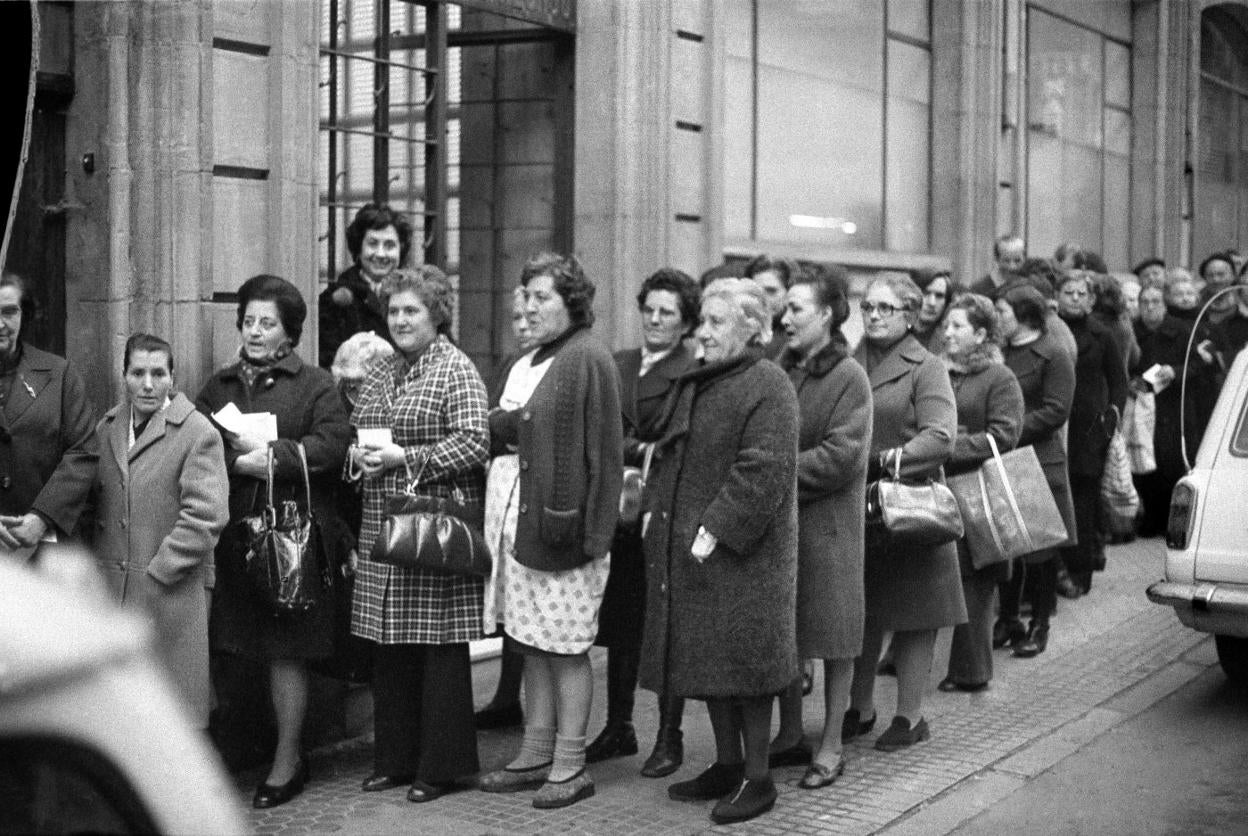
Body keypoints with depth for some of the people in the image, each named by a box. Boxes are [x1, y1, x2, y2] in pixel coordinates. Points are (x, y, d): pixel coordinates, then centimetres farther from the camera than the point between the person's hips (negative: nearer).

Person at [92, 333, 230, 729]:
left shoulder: (199, 434, -6)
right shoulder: (106, 428, 12)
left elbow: (206, 516, -13)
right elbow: (94, 502, 17)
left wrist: (158, 572, -14)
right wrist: (97, 568, 6)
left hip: (173, 592, -5)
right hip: (110, 591, 5)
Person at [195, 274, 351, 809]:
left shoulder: (314, 385, 3)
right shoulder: (219, 386, 16)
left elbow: (332, 443, -10)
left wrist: (274, 455, -17)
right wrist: (239, 458, -12)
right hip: (229, 537, 4)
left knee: (286, 651, 1)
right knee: (226, 647, 3)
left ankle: (287, 760, 12)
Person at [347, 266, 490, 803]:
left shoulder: (456, 370, -6)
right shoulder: (380, 371, 16)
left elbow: (474, 443, -13)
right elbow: (356, 433, 23)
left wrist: (406, 458, -17)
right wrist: (359, 455, 0)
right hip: (382, 528, 7)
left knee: (439, 648, -1)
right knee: (389, 649, 10)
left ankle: (440, 767, 9)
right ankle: (395, 759, 21)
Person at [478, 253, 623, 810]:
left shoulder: (587, 360, -10)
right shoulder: (527, 363, 17)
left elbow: (595, 448, -16)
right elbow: (496, 431, 21)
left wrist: (565, 516, -21)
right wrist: (506, 424, -1)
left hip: (557, 525, -8)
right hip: (516, 521, 8)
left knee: (565, 647, -1)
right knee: (532, 644, 13)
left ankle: (570, 766, 8)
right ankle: (537, 756, 22)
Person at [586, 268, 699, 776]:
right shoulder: (617, 365, 13)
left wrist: (638, 451, -17)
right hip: (621, 512, 6)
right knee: (620, 625, 13)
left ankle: (669, 738, 14)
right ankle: (618, 728, 25)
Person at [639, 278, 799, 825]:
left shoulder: (768, 388, -12)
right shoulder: (695, 385, 15)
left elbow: (763, 472, -20)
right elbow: (668, 454, 22)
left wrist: (716, 529, -22)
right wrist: (656, 509, 9)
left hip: (742, 555, -8)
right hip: (684, 548, 9)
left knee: (742, 662, -2)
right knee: (708, 658, 14)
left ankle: (757, 779, 10)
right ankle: (726, 765, 26)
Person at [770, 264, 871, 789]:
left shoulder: (849, 379, -9)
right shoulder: (780, 371, 8)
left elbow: (841, 456, -17)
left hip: (827, 524, -6)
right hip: (778, 522, 6)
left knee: (833, 638, 5)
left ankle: (830, 747, 15)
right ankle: (790, 736, 27)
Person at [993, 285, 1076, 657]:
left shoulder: (1054, 356, -6)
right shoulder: (1004, 353, 12)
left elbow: (1056, 411, -13)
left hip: (1040, 461, -6)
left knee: (1039, 548, 2)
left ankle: (1039, 626, 12)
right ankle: (1007, 620, 19)